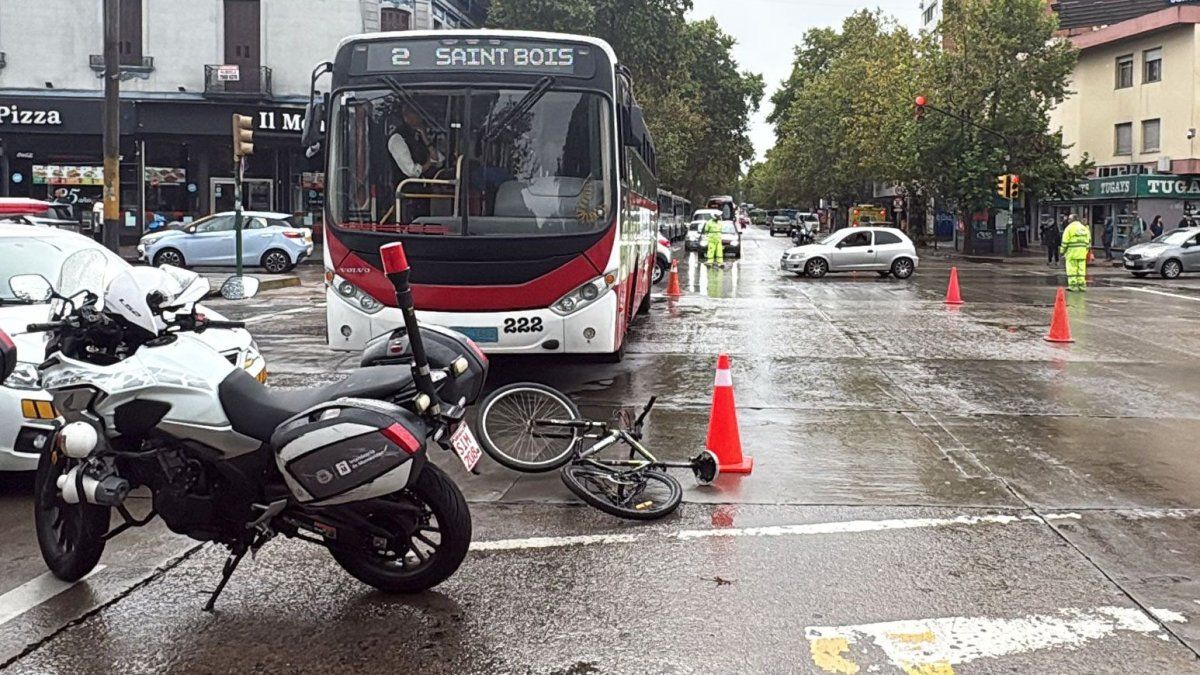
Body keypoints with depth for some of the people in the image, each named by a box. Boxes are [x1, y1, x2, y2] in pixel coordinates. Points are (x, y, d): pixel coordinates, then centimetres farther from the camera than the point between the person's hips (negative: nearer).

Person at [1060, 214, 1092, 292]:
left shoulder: (1069, 228, -5)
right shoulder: (1084, 228, 13)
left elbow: (1065, 241, -7)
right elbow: (1088, 241, 12)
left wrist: (1062, 251, 1)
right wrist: (1086, 251, 18)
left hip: (1072, 251, -5)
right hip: (1082, 252, 5)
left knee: (1072, 268, -3)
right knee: (1081, 268, 8)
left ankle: (1073, 285, -6)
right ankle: (1082, 285, 7)